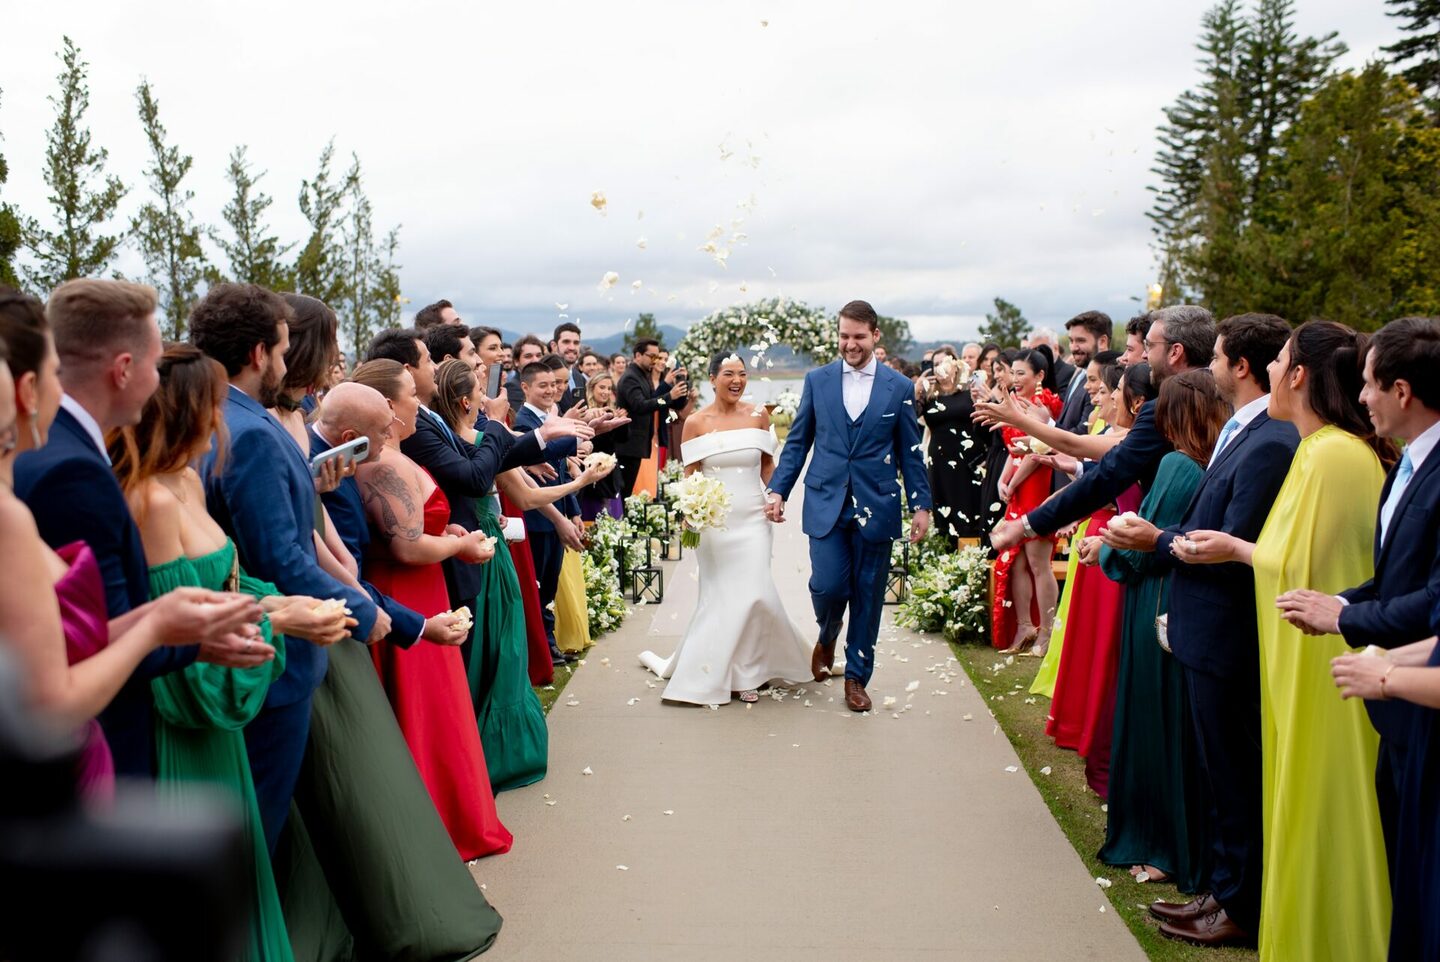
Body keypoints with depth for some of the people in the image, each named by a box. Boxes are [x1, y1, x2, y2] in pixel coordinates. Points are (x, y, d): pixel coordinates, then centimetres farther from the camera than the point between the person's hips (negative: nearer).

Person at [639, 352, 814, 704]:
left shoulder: (758, 416, 3)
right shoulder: (696, 422, -2)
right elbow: (690, 476, 0)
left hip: (753, 518, 2)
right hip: (714, 520, -1)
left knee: (752, 593, -4)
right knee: (723, 596, 3)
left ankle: (744, 670, 16)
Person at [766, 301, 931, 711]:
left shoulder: (899, 387, 3)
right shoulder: (817, 380, 5)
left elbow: (910, 453, 6)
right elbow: (797, 442, 9)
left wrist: (921, 504, 2)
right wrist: (777, 489, 2)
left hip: (876, 505, 0)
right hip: (826, 503, 0)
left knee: (867, 596, 5)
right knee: (827, 585, -10)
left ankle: (856, 676, 22)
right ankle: (827, 637, 26)